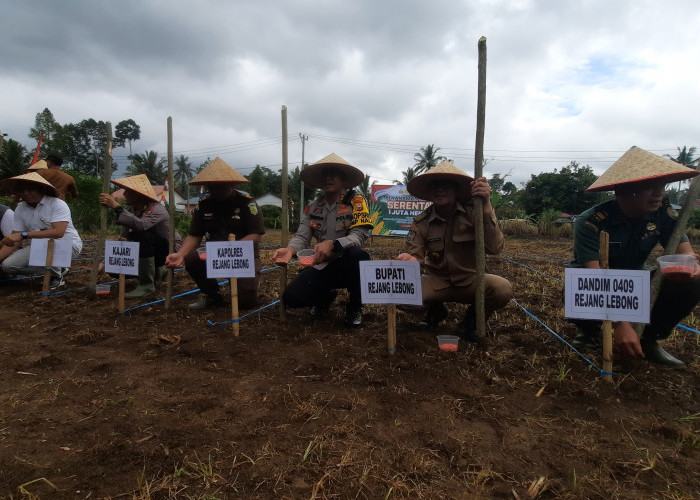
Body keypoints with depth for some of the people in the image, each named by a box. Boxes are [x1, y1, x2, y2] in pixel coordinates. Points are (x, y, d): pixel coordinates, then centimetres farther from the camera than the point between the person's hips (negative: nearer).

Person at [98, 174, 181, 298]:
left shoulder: (157, 210, -23)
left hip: (169, 249, -8)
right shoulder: (134, 210, -1)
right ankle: (157, 272, 19)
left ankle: (147, 285, -24)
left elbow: (140, 225, -44)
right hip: (149, 251, 8)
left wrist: (116, 206, -42)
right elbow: (123, 238, 0)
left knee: (141, 235, -33)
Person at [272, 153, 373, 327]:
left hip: (348, 265, -3)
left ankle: (355, 307, -8)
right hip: (322, 266, 3)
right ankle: (326, 295, 18)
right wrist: (290, 249, -27)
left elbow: (359, 236, -20)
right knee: (291, 297, -19)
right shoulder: (312, 207, 5)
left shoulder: (355, 201, -8)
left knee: (358, 255, -38)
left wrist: (333, 244, -38)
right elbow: (301, 237, -3)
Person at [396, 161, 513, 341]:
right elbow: (415, 256, -11)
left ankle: (471, 320, 3)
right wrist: (409, 260, -36)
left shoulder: (472, 212, -14)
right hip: (436, 281, 1)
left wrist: (486, 207, -35)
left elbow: (494, 248, -25)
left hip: (470, 280, -1)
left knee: (503, 289, -31)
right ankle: (436, 309, 11)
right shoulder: (421, 222, -9)